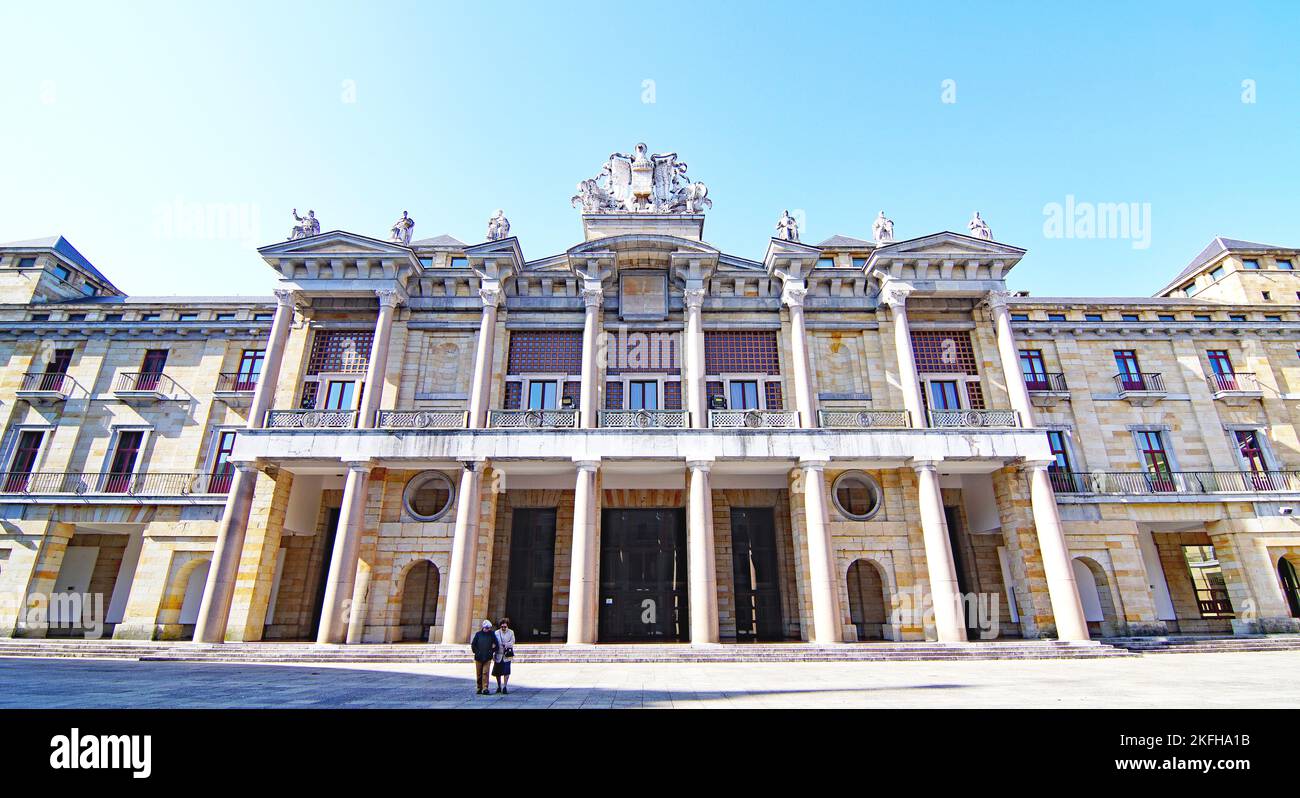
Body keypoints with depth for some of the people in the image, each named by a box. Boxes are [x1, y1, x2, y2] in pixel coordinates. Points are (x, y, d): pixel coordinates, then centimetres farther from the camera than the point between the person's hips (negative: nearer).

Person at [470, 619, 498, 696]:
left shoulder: (492, 634, 4)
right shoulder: (478, 634, 3)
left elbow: (496, 644, 10)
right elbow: (473, 644, 7)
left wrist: (493, 652, 4)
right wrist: (476, 652, 2)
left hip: (487, 658, -1)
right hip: (478, 658, 1)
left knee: (485, 673, -10)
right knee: (478, 674, 7)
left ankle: (485, 688, -10)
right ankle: (479, 688, 18)